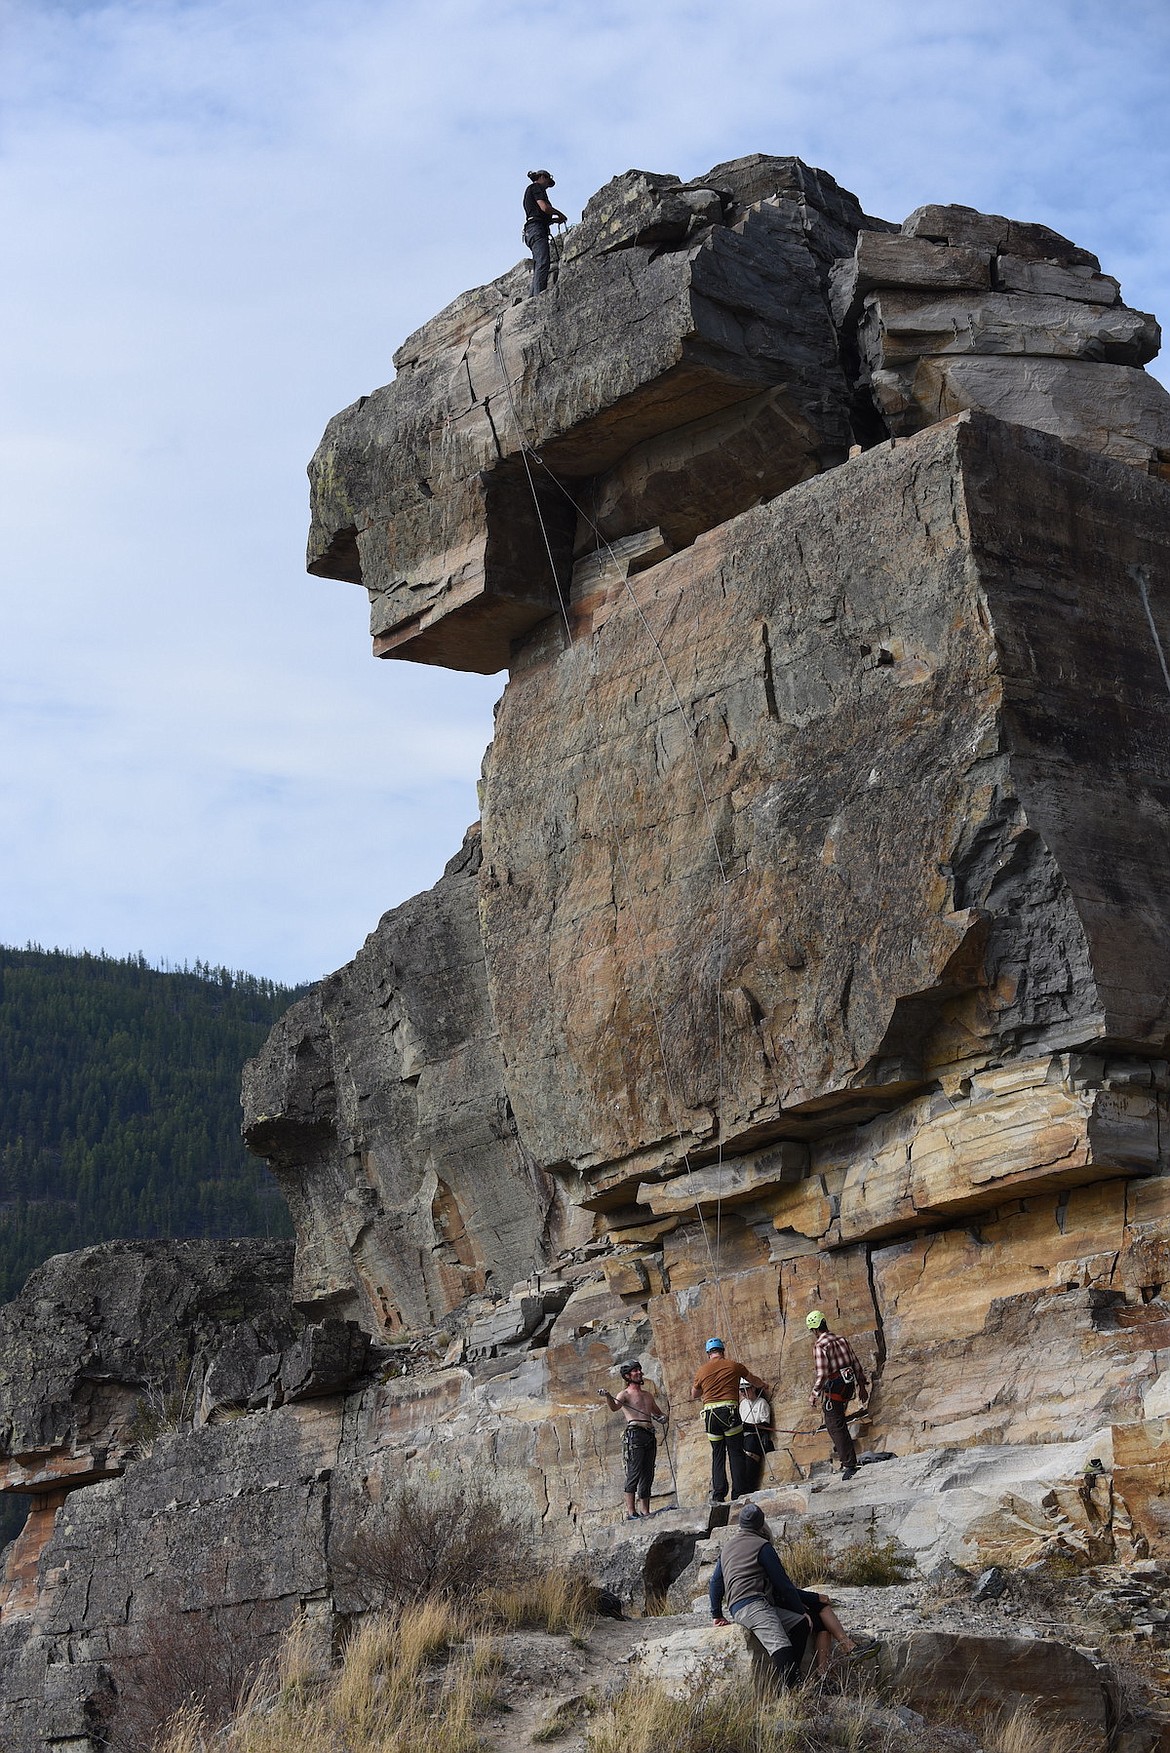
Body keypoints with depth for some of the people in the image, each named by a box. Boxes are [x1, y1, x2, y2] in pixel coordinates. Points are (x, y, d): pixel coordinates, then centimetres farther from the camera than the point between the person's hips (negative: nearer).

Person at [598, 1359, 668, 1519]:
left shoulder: (648, 1395, 24)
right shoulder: (625, 1394, 3)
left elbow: (659, 1413, 32)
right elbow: (614, 1407, -16)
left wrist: (662, 1417, 7)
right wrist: (608, 1396, -38)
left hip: (650, 1436, 7)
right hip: (635, 1433, -7)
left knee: (648, 1475, 4)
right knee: (634, 1473, -13)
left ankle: (645, 1511, 6)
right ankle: (630, 1512, -17)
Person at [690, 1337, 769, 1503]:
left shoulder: (703, 1371, 10)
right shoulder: (734, 1366, 6)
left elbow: (694, 1395, 24)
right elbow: (753, 1380, 26)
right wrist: (763, 1386, 47)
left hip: (710, 1413, 2)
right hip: (729, 1411, -2)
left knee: (717, 1455, 8)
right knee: (736, 1453, 1)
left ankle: (718, 1494, 1)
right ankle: (739, 1492, -6)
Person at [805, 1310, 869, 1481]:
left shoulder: (820, 1347, -15)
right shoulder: (842, 1339, 7)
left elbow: (822, 1374, -20)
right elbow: (856, 1364, 12)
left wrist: (814, 1394, -11)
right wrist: (862, 1385, 20)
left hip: (834, 1388, -8)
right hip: (849, 1386, 8)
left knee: (836, 1427, -2)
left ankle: (849, 1464, -6)